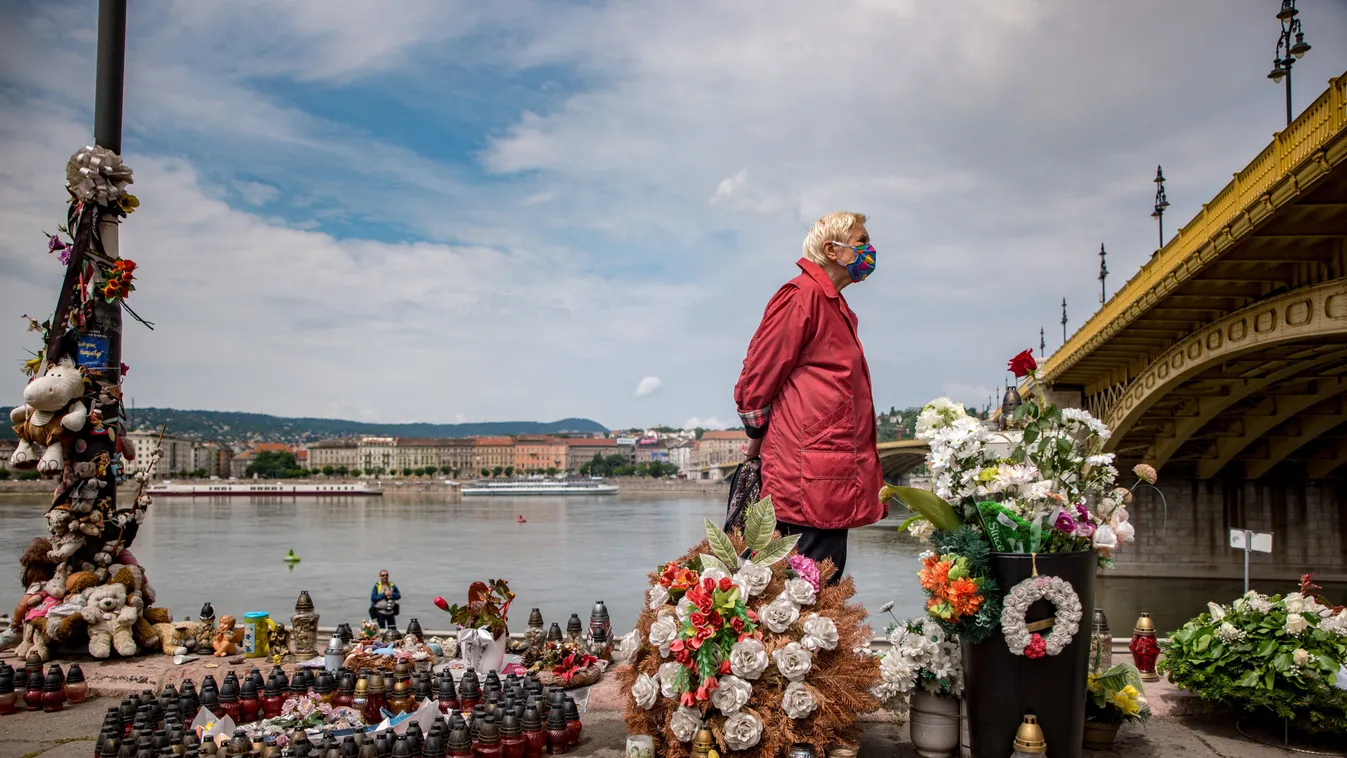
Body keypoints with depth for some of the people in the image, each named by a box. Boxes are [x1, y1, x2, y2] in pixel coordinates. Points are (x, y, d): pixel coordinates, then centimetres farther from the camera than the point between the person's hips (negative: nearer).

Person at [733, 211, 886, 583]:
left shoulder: (837, 306, 22)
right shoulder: (802, 295, -9)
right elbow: (758, 374, -10)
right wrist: (759, 440, 2)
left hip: (836, 473, 10)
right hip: (811, 473, -10)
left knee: (826, 577, 11)